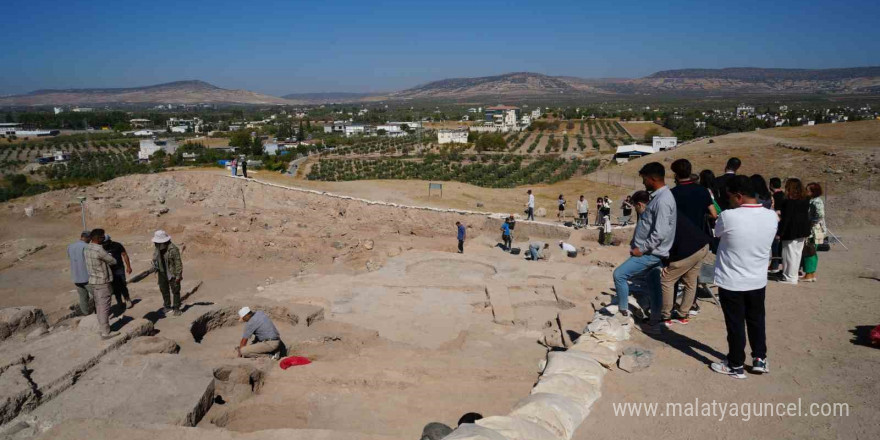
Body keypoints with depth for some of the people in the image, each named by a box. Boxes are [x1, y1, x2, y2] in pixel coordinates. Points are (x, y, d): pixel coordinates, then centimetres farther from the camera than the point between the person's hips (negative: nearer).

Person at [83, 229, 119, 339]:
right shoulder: (99, 250, -24)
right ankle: (106, 333, 5)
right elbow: (113, 261, -12)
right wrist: (108, 260, 10)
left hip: (92, 281, 9)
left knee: (99, 307, 16)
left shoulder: (86, 248, 5)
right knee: (104, 308, -1)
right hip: (102, 283, -9)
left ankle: (103, 329, 24)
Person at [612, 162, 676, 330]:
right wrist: (636, 244, 14)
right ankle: (654, 322, 22)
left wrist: (641, 249, -18)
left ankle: (623, 314, 3)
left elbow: (660, 233, -26)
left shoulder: (662, 200, -21)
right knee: (653, 285, 13)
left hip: (651, 253, -10)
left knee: (619, 274, -8)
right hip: (650, 251, 10)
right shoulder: (657, 196, 10)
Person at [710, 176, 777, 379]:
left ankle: (736, 366, 21)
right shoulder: (771, 216, -8)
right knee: (756, 320, 22)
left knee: (735, 324, 9)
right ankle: (760, 359, 33)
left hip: (731, 282, -4)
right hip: (758, 280, 5)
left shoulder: (728, 216, -23)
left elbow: (717, 233, -3)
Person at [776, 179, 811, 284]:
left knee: (790, 254, -2)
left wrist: (780, 232, -15)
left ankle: (790, 277, 2)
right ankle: (794, 275, 21)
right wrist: (806, 232, 21)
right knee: (798, 253, 13)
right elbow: (807, 216, 14)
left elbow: (786, 218, -18)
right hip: (803, 231, 8)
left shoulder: (789, 201, -16)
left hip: (791, 232, -8)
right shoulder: (805, 200, 9)